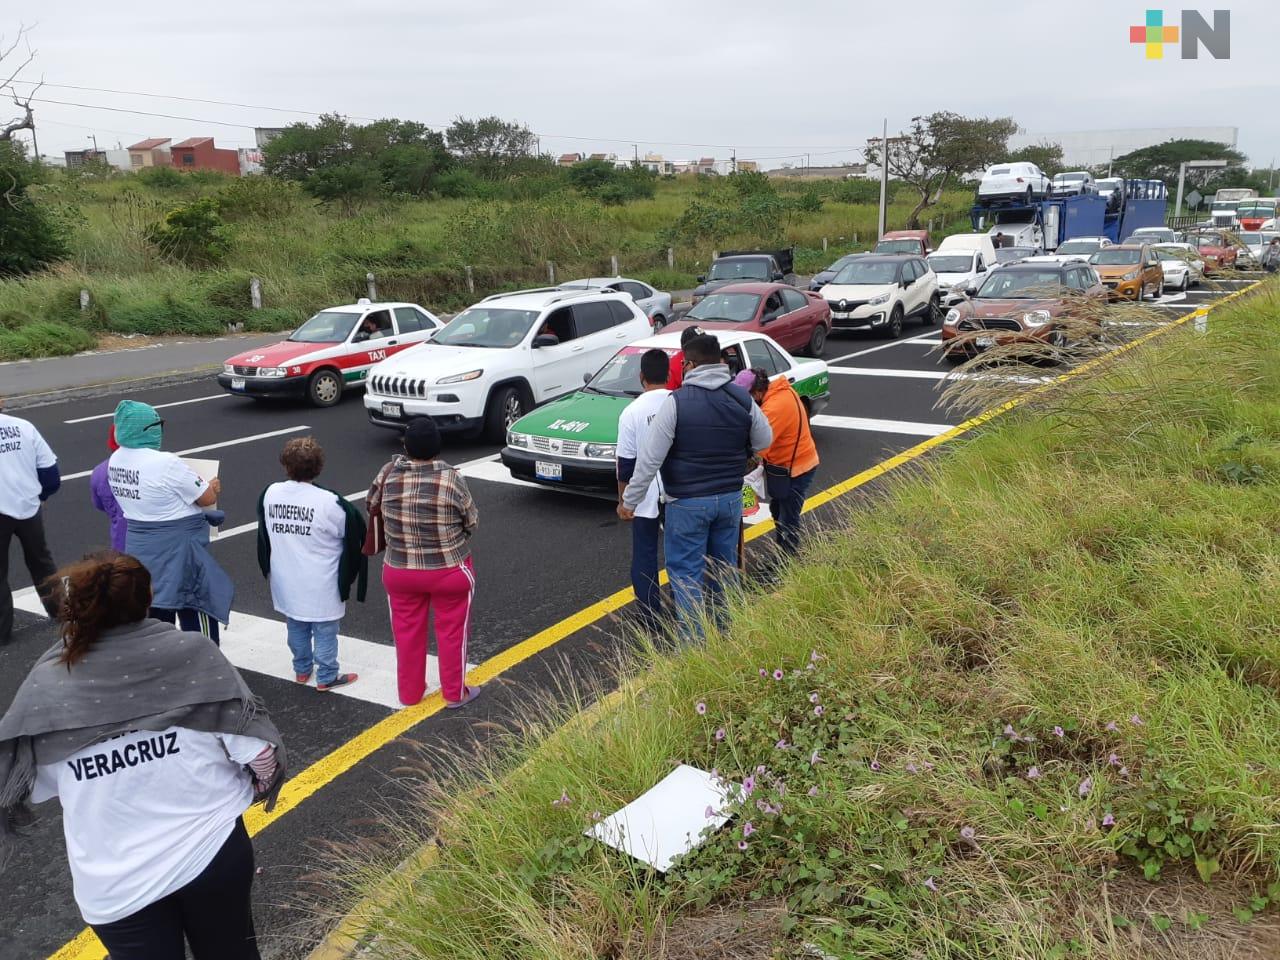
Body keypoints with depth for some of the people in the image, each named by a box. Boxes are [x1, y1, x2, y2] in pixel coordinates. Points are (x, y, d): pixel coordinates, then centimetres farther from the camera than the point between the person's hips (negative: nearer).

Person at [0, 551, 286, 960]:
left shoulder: (44, 690, -12)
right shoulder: (191, 654, -15)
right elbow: (260, 753, -14)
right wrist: (261, 784, 7)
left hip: (116, 886, 0)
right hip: (214, 853, 1)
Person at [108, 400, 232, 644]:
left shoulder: (116, 460, 1)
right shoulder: (165, 463, -23)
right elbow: (208, 498, -14)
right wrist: (212, 486, 8)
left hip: (139, 547, 8)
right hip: (176, 550, -8)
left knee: (155, 612, 19)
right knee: (196, 614, 4)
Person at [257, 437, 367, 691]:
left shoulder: (270, 494, -6)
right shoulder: (329, 502, -22)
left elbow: (264, 534, 9)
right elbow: (354, 533, -11)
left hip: (286, 581, 5)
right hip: (320, 583, -5)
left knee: (295, 625, 22)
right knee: (325, 629, 9)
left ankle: (302, 669, 36)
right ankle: (326, 677, 19)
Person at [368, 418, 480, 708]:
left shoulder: (389, 473, -11)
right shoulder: (451, 478, -20)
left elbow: (372, 505, 6)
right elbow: (471, 523, -9)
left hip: (399, 571, 3)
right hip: (450, 571, -3)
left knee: (407, 631, 19)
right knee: (452, 632, 15)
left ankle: (409, 693, 32)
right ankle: (455, 693, 27)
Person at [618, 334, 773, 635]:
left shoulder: (676, 402, -16)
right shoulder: (742, 399, -2)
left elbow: (650, 458, -16)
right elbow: (764, 441, 12)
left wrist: (629, 501, -7)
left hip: (687, 502, -5)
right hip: (730, 497, 5)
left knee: (686, 571, 4)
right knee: (725, 567, 19)